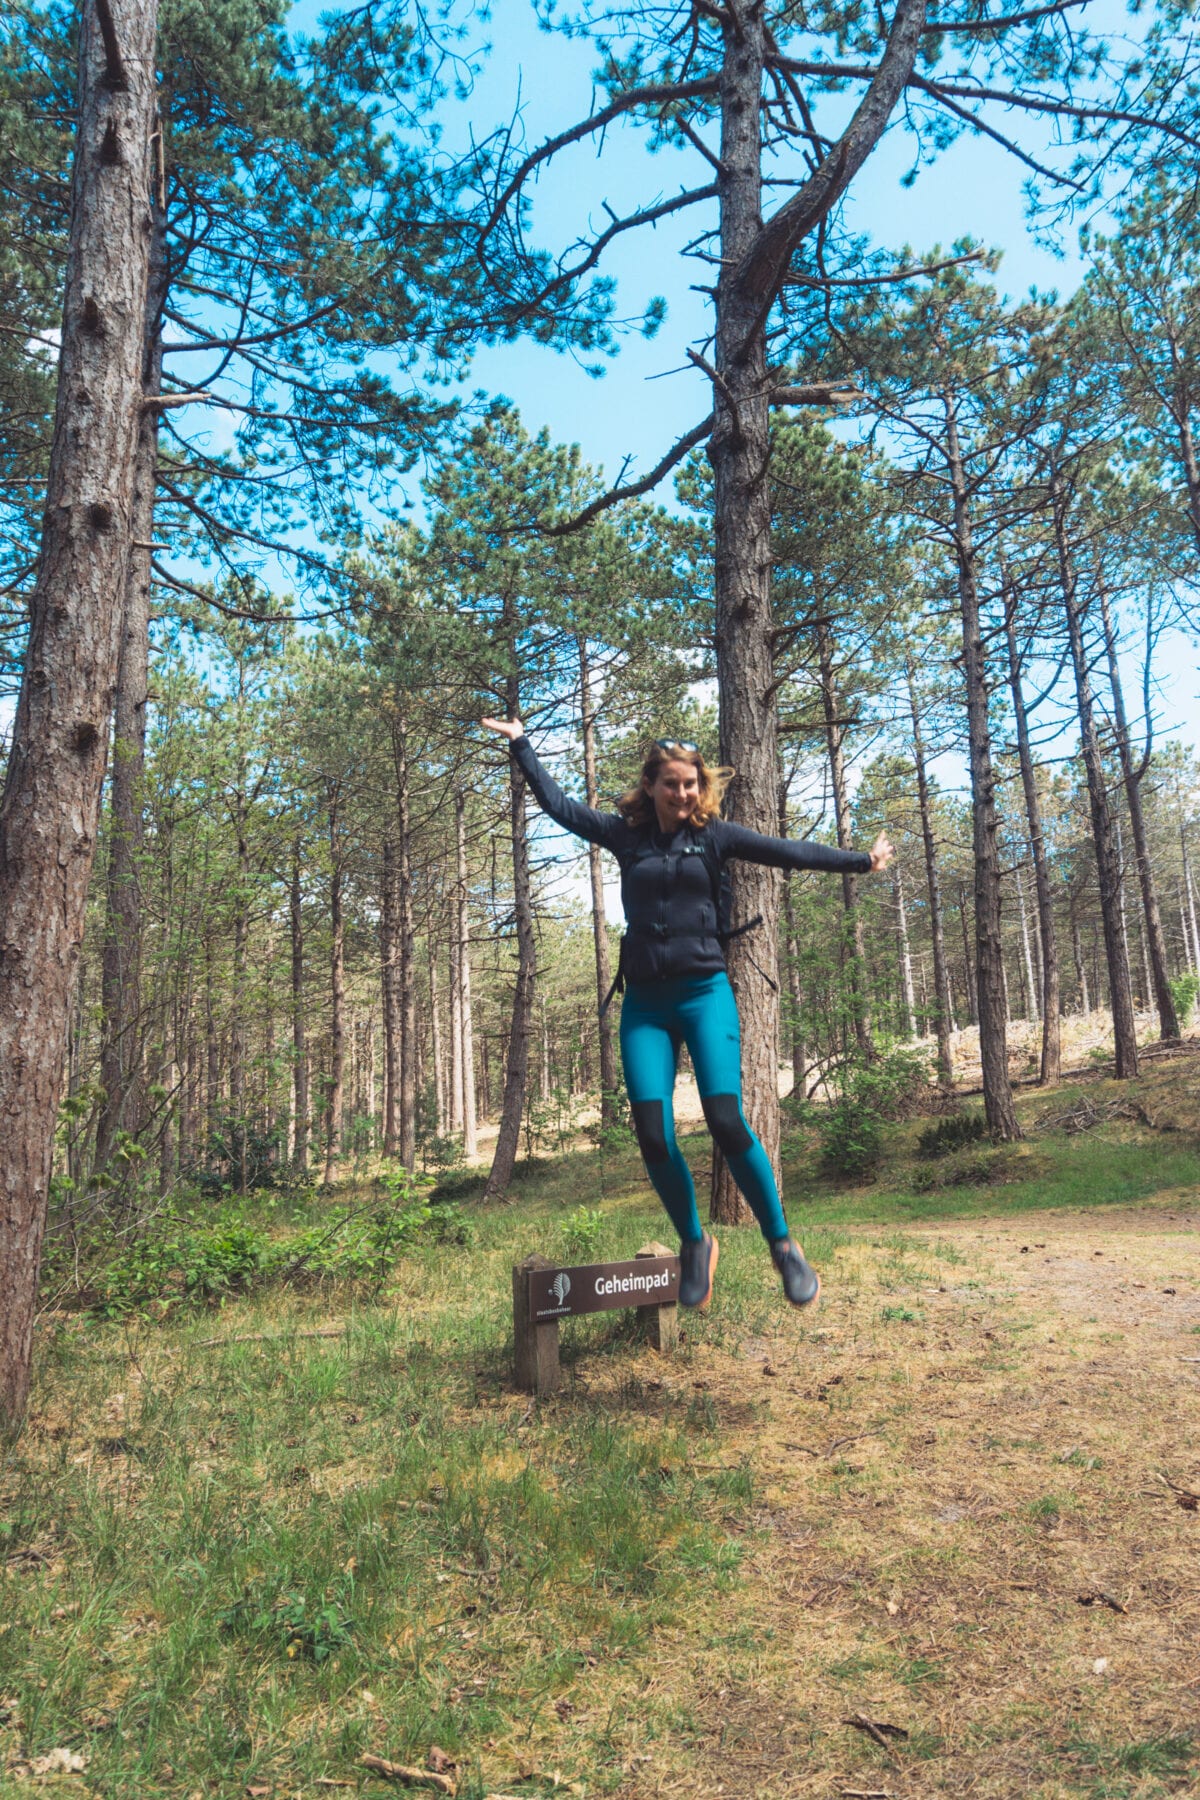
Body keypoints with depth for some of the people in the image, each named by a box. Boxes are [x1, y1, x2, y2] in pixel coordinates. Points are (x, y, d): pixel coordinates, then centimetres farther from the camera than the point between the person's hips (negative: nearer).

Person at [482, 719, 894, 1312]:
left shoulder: (713, 834, 6)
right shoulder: (626, 833, 10)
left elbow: (786, 852, 2)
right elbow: (556, 804, 17)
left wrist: (859, 860, -2)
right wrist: (521, 744, 22)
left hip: (704, 994, -2)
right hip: (644, 1003, 2)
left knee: (726, 1121, -15)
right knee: (653, 1135, -6)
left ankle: (784, 1246, 3)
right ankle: (694, 1243, 18)